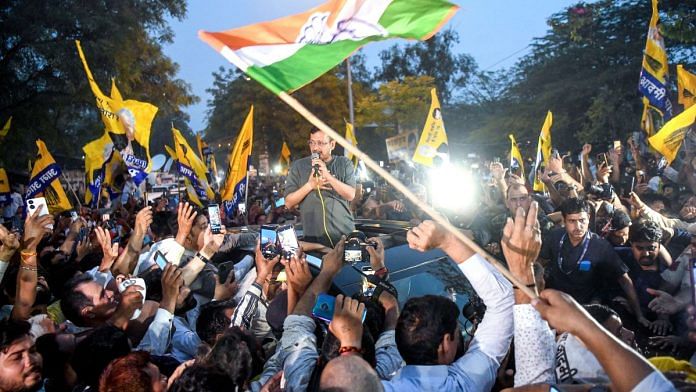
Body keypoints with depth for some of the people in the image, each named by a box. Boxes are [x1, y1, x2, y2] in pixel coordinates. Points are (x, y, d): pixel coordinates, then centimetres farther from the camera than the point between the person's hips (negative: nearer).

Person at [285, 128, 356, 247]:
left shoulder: (344, 163, 3)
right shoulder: (298, 166, 2)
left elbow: (350, 195, -8)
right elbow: (288, 203, 0)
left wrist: (327, 175, -17)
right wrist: (310, 185, -14)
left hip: (345, 234, 0)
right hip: (313, 236, 0)